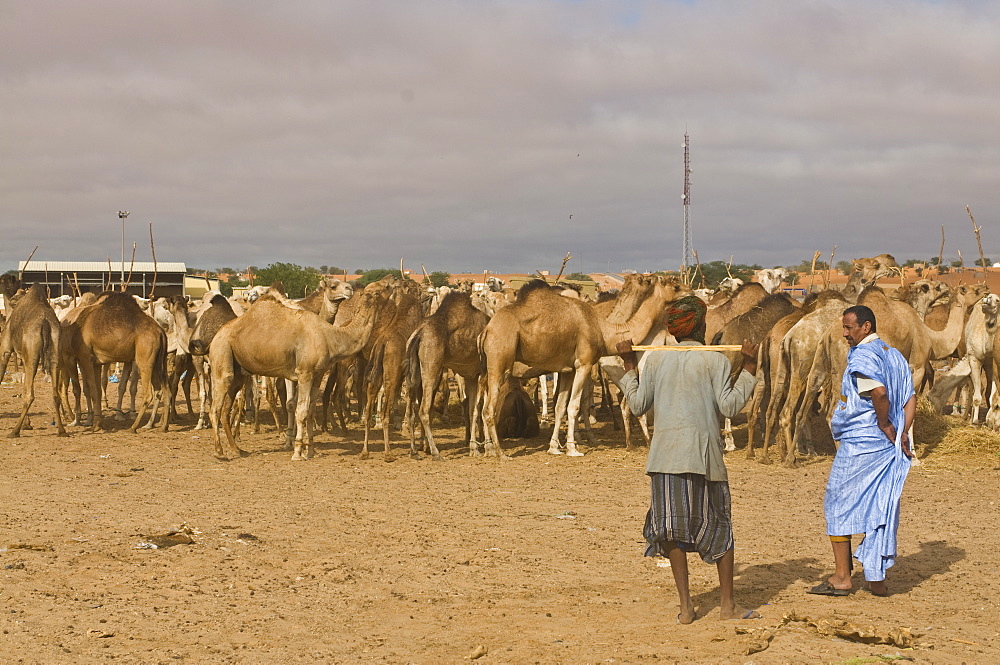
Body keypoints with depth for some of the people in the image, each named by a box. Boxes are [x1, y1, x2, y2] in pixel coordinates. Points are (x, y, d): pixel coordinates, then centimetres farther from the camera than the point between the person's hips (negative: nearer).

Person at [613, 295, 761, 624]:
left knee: (673, 527, 5)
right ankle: (728, 604, 13)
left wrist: (629, 367, 20)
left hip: (665, 454, 2)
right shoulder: (715, 360, -2)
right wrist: (749, 369, 0)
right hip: (703, 454, -2)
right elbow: (729, 406, -6)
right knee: (719, 525, 10)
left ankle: (686, 606, 3)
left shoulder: (654, 358, 6)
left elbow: (638, 405, 9)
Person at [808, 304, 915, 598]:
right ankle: (877, 579, 10)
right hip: (888, 448, 8)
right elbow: (911, 399, 10)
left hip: (858, 444, -8)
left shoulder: (861, 356, -14)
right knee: (880, 509, 10)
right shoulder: (895, 356, 13)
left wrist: (885, 425, -15)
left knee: (839, 506, 2)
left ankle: (841, 578, 3)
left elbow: (879, 392, -29)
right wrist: (901, 433, 1)